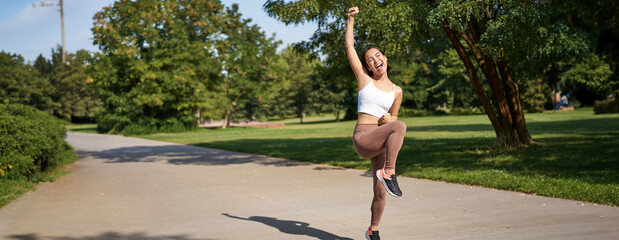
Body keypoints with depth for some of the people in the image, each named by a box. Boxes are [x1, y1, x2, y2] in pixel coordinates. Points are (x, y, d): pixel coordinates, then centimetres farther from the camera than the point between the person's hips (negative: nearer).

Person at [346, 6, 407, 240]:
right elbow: (349, 46, 3)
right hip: (362, 138, -4)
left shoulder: (396, 91, 11)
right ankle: (389, 173, -29)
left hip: (381, 143, 4)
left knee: (381, 192, 5)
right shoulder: (364, 80, 3)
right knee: (400, 126, -32)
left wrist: (388, 119, -2)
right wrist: (351, 19, 2)